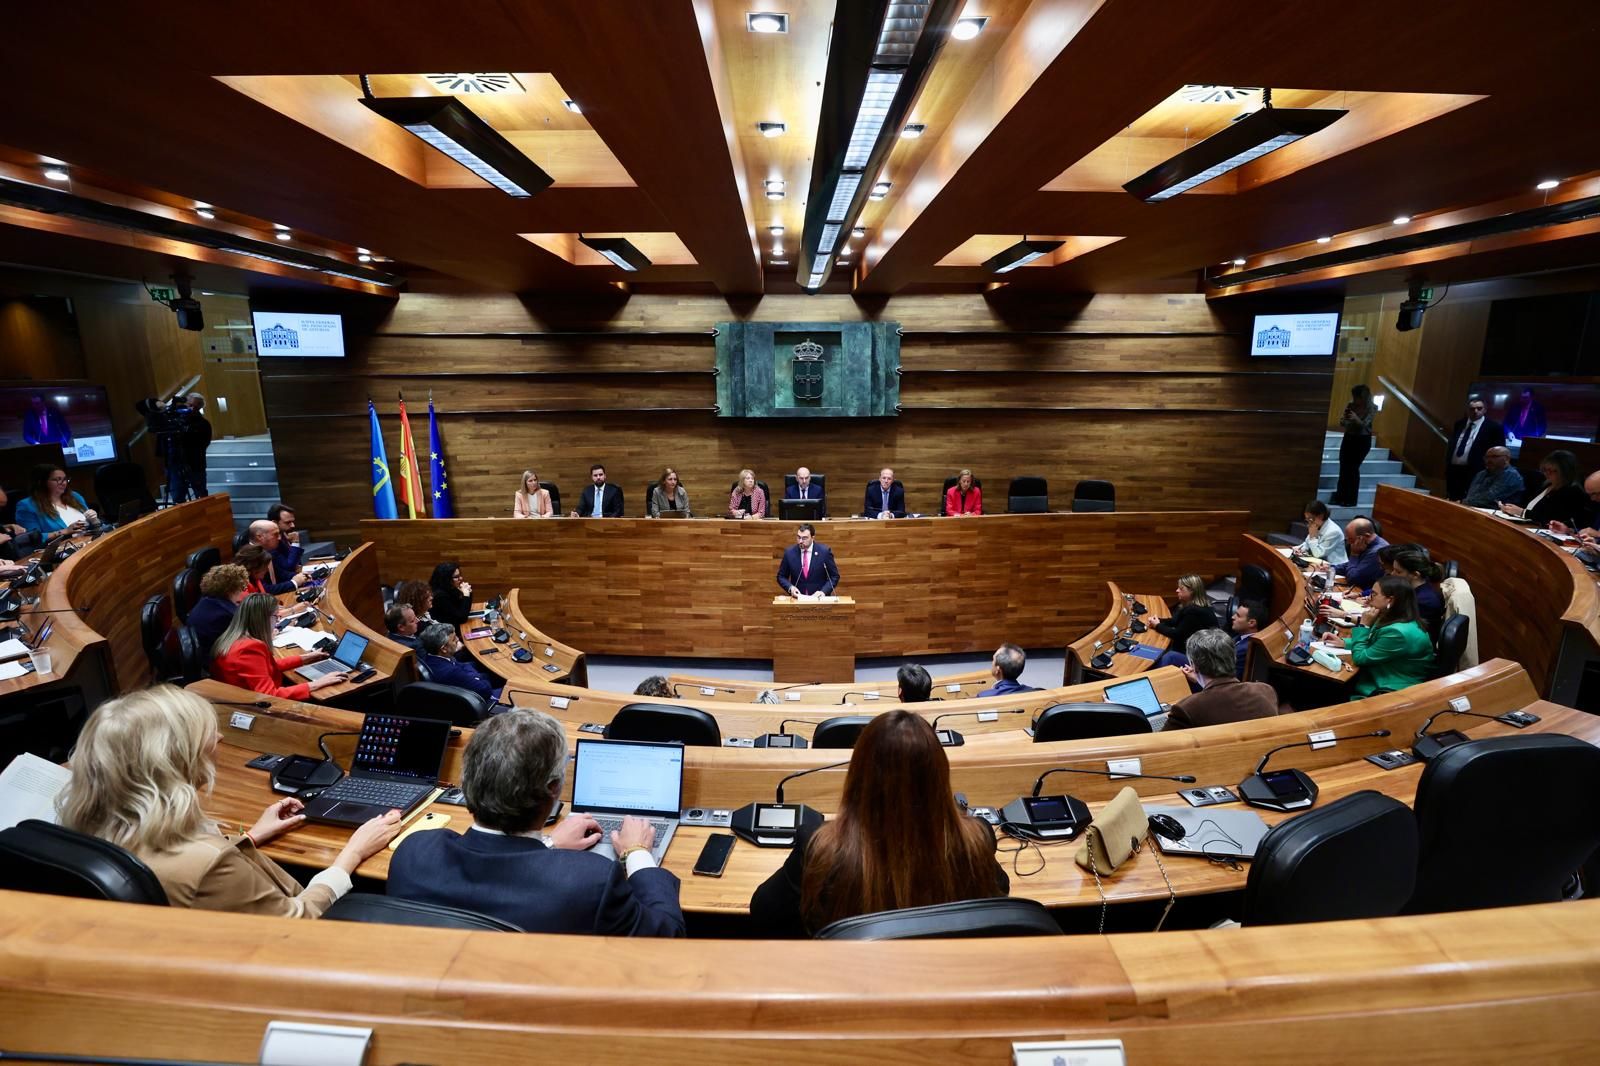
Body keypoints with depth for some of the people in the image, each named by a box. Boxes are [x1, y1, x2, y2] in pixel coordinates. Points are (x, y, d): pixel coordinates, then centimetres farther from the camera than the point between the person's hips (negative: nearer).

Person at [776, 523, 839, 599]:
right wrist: (790, 587, -8)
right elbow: (781, 576, 10)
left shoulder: (824, 551, -4)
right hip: (797, 597, 1)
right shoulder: (789, 552, 1)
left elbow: (834, 576, 3)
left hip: (819, 597, -1)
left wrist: (824, 592, -11)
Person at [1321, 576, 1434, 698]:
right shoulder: (1392, 619, 1)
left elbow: (1360, 658, -19)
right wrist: (1343, 642, 4)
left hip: (1393, 694, -9)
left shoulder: (1398, 632, -29)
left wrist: (1364, 625, -14)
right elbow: (1371, 643, 18)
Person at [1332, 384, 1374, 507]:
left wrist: (1356, 419, -44)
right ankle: (1340, 497, 9)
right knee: (1343, 468, 1)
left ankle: (1351, 499, 3)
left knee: (1353, 468, -6)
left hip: (1363, 440, -4)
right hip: (1348, 438, 4)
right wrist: (1342, 421, -22)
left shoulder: (1370, 409, -12)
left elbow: (1364, 424, -24)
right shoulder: (1350, 406, -2)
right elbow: (1343, 425, 1)